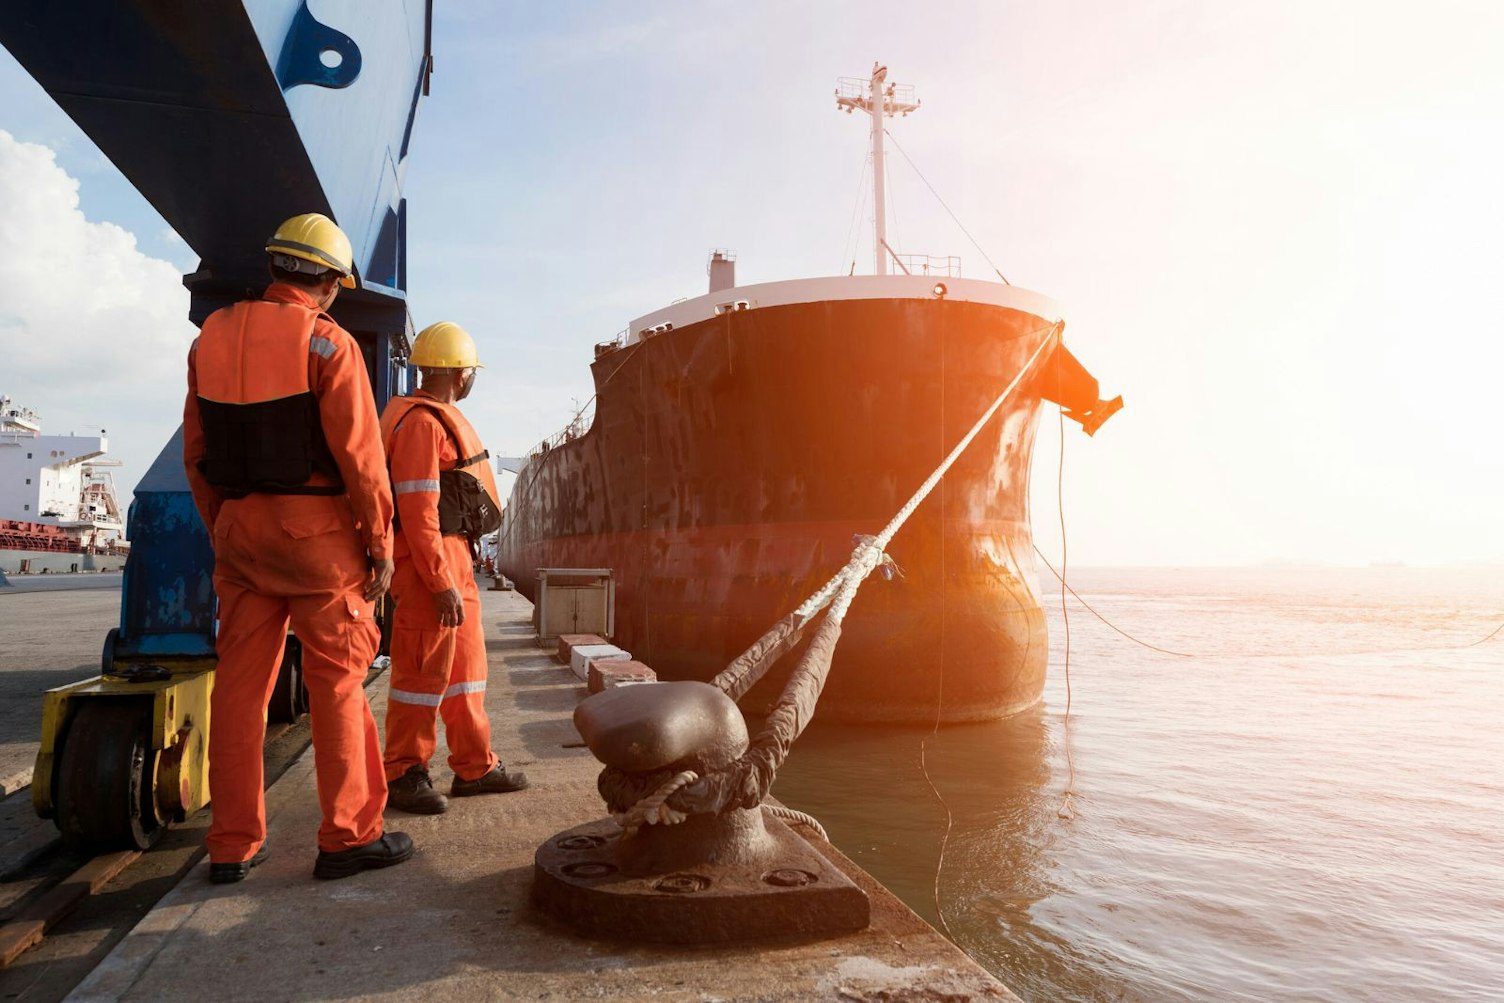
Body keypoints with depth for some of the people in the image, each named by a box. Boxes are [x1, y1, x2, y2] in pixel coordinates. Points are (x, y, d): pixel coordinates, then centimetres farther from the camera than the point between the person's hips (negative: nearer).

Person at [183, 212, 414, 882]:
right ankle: (349, 836, 8)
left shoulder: (212, 338, 10)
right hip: (316, 527, -6)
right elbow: (360, 455, -14)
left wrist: (222, 529, 20)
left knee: (240, 682, 10)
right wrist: (382, 544, -7)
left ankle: (233, 845, 16)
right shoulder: (327, 344, -10)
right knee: (337, 683, 2)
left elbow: (196, 452, 13)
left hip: (239, 526, 6)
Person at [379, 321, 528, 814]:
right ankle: (404, 775, 8)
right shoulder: (421, 423, -15)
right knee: (424, 669, -4)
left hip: (453, 556, 11)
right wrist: (442, 583, -24)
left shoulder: (439, 418, 17)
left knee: (466, 661, 14)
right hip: (429, 559, -11)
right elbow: (417, 510, -22)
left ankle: (474, 767, 23)